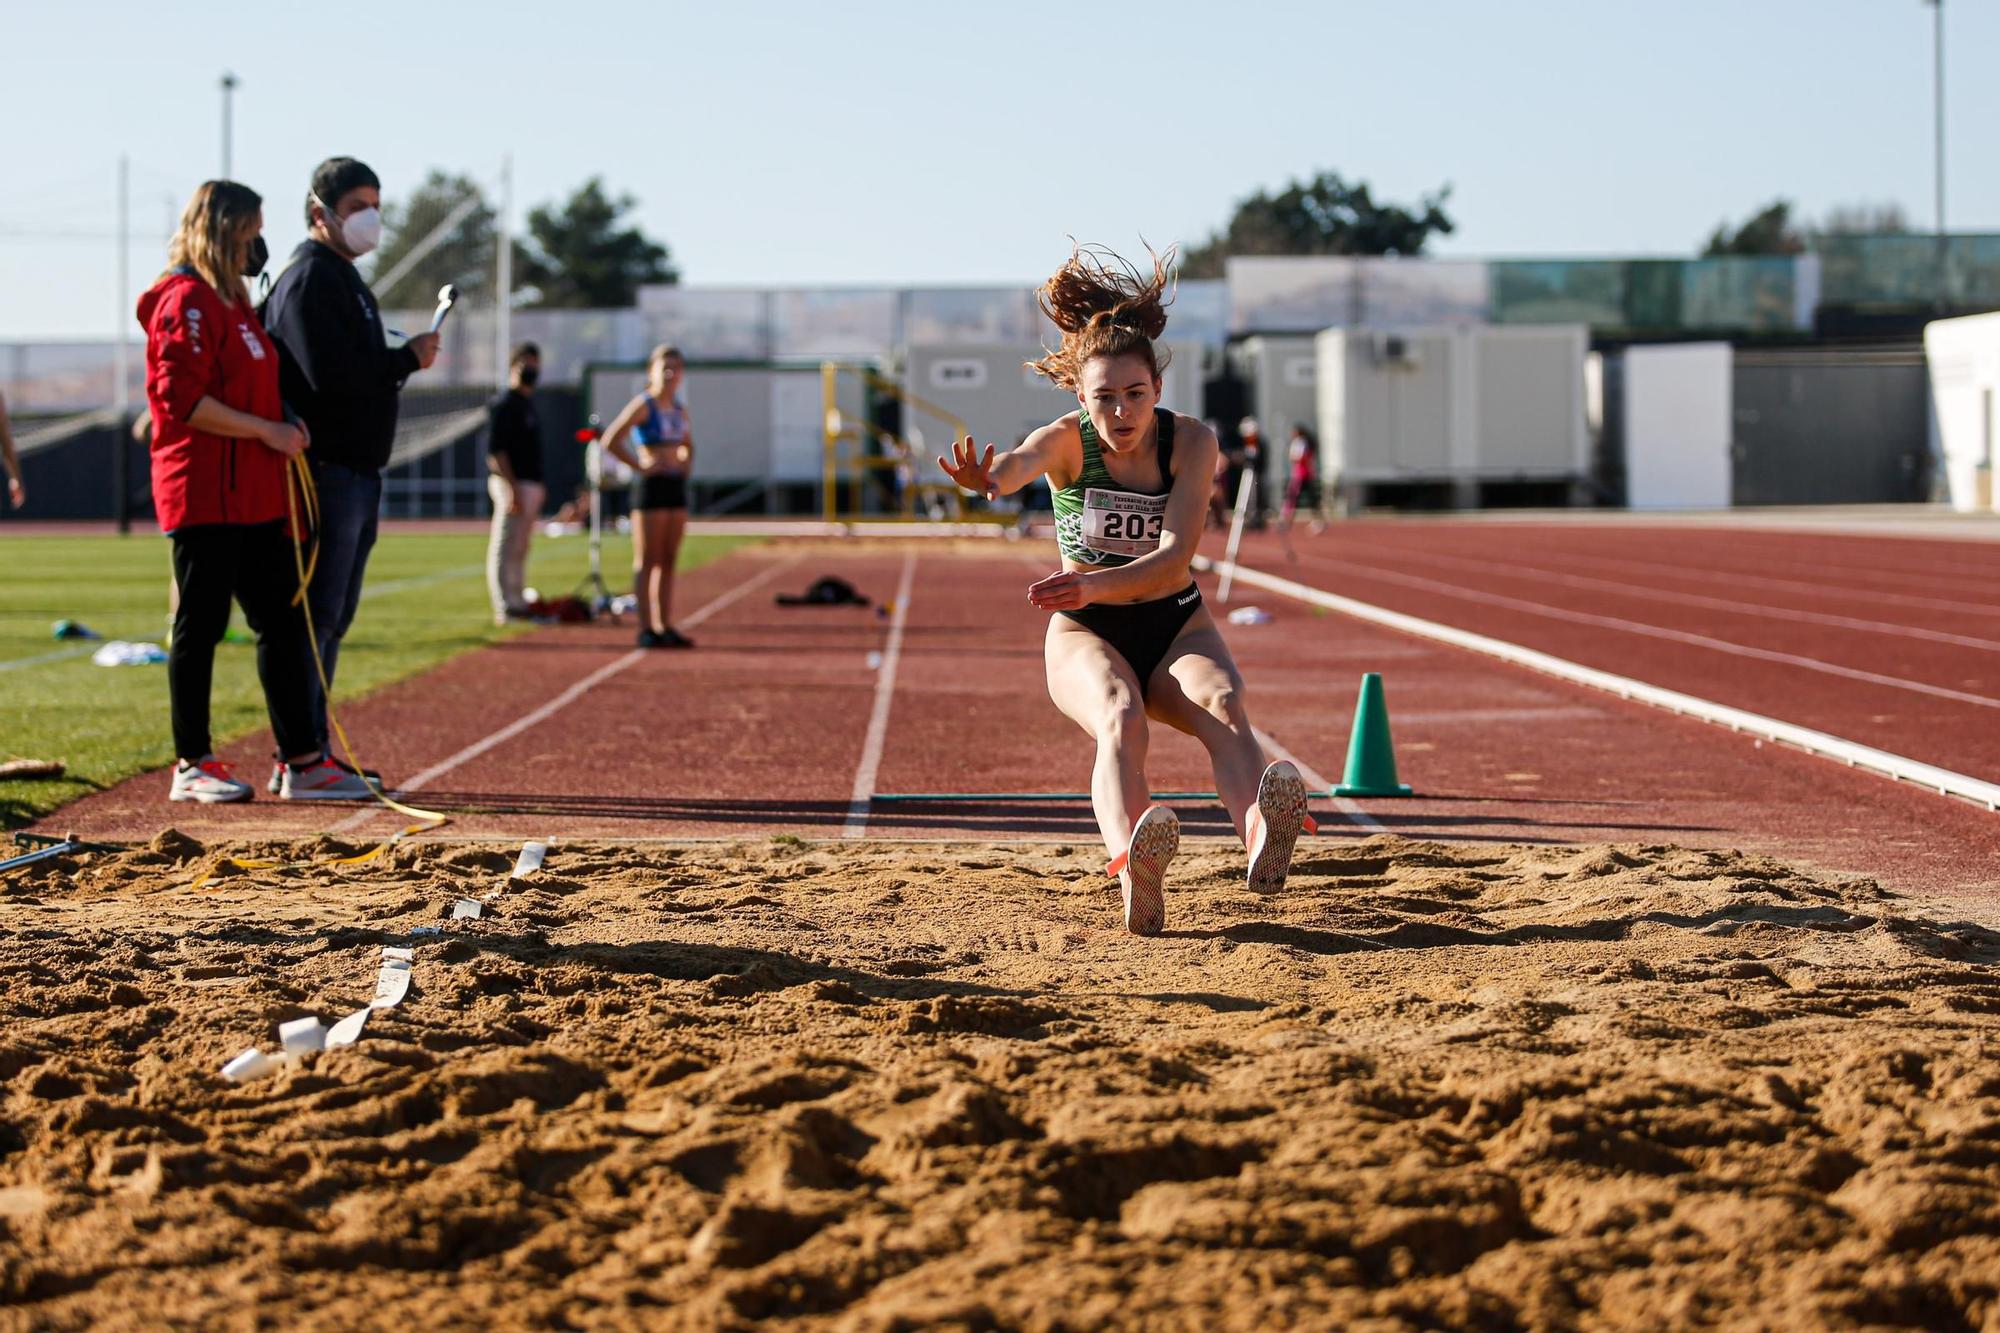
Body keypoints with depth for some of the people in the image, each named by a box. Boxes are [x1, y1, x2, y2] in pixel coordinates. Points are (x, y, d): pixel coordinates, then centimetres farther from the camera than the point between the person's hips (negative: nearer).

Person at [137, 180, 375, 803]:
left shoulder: (231, 300, 19)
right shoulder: (188, 301, -12)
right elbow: (183, 400, -20)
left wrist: (284, 422, 8)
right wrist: (267, 430, -16)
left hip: (253, 496, 10)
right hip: (205, 495, -10)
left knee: (282, 621, 9)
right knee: (201, 624, -3)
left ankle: (302, 762, 12)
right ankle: (191, 767, 4)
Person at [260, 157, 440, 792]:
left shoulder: (345, 279, 21)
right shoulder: (309, 278, -11)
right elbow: (330, 374, -22)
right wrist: (408, 358, -12)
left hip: (358, 472, 10)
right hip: (328, 472, -10)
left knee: (333, 619, 13)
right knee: (317, 615, -9)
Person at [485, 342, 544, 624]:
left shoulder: (528, 404, 18)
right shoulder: (504, 404, -10)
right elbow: (495, 449, -17)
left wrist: (539, 485, 18)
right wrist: (512, 487, -23)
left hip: (531, 484, 10)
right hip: (511, 483, -10)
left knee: (520, 548, 12)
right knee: (505, 547, -9)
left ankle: (517, 603, 17)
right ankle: (504, 608, -11)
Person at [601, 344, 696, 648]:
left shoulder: (679, 409, 14)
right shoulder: (643, 406, -8)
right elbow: (611, 441, -16)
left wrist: (685, 464, 13)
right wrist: (639, 466, -15)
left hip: (677, 485, 7)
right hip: (651, 486, -7)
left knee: (668, 562, 9)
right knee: (646, 562, -4)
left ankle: (666, 626, 12)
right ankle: (646, 629, -4)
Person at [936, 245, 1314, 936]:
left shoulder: (1190, 441, -11)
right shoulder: (1068, 441, -14)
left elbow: (1174, 558, -23)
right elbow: (1021, 464, -39)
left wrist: (1096, 584, -41)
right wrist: (986, 479, -64)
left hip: (1175, 626, 1)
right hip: (1084, 635, -1)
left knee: (1222, 705, -32)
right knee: (1120, 716, -35)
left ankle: (1262, 835, -63)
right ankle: (1137, 873, -64)